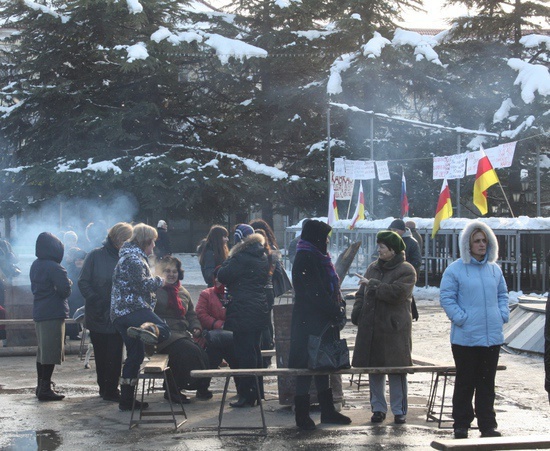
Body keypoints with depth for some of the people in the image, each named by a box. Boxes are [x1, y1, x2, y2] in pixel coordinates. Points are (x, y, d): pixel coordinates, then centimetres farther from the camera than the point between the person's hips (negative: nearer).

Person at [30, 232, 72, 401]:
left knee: (42, 350, 16)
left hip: (39, 312, 9)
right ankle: (45, 389, -4)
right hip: (54, 314, -9)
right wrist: (67, 282, 0)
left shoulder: (35, 266, 9)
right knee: (51, 351, -4)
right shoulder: (54, 267, -18)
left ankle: (42, 385, 24)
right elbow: (65, 290, -19)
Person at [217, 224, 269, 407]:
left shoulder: (241, 258, -15)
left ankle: (246, 395, -3)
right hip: (260, 309, 8)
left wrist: (230, 257, -1)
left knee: (244, 353, -4)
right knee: (254, 350, 15)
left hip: (243, 311, -8)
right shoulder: (263, 258, 11)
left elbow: (222, 276, -13)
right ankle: (257, 392, 21)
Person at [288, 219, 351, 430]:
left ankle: (328, 411, 18)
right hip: (309, 322, -10)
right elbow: (315, 293, -19)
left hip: (322, 321, 10)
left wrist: (337, 308, 5)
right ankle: (302, 415, 1)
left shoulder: (318, 258, 16)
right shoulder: (305, 259, -13)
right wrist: (336, 312, -14)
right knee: (307, 366, -4)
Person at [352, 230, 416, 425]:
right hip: (370, 328, 6)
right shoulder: (373, 268, 14)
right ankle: (378, 408, 18)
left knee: (396, 369, -2)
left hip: (394, 329, -6)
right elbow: (361, 294, 18)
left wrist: (372, 284, -13)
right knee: (373, 368, 8)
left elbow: (395, 293, -21)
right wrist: (357, 314, 2)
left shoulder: (406, 270, -6)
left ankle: (399, 410, 8)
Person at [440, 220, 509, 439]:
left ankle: (487, 425, 16)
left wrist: (503, 314, 4)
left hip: (492, 337, 4)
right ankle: (461, 424, 13)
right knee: (465, 382, 3)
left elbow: (502, 294, 20)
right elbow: (446, 298, -7)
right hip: (465, 337, -4)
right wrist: (461, 318, -15)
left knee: (487, 383, 10)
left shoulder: (494, 269, 10)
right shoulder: (455, 269, -5)